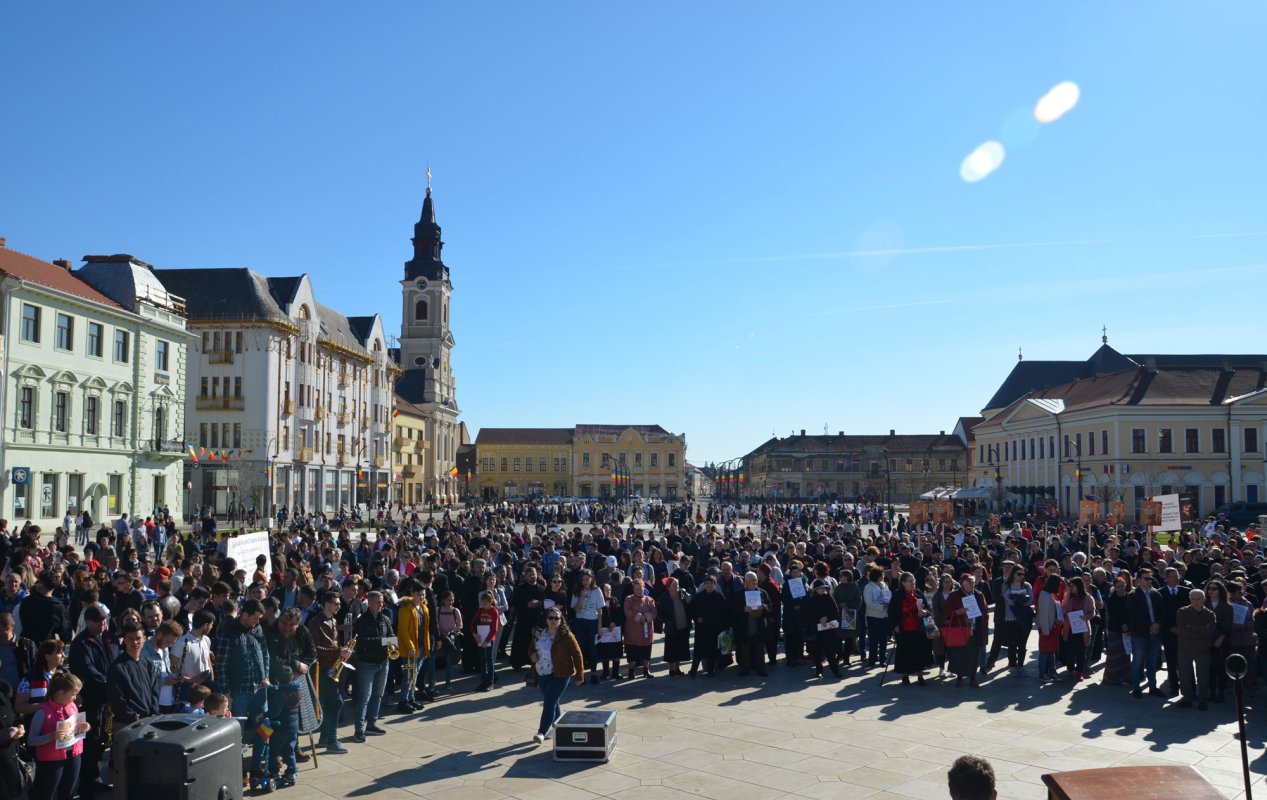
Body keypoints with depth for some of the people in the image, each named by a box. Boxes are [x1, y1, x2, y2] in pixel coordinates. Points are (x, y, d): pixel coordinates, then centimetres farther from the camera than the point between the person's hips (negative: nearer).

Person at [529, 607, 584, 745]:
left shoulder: (566, 635, -13)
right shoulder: (539, 634, 3)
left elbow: (577, 655, -9)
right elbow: (532, 648, 19)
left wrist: (579, 675, -7)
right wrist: (532, 655, -5)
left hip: (560, 675, -6)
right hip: (542, 675, 6)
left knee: (549, 703, -12)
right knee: (552, 702, 18)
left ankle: (542, 732, -8)